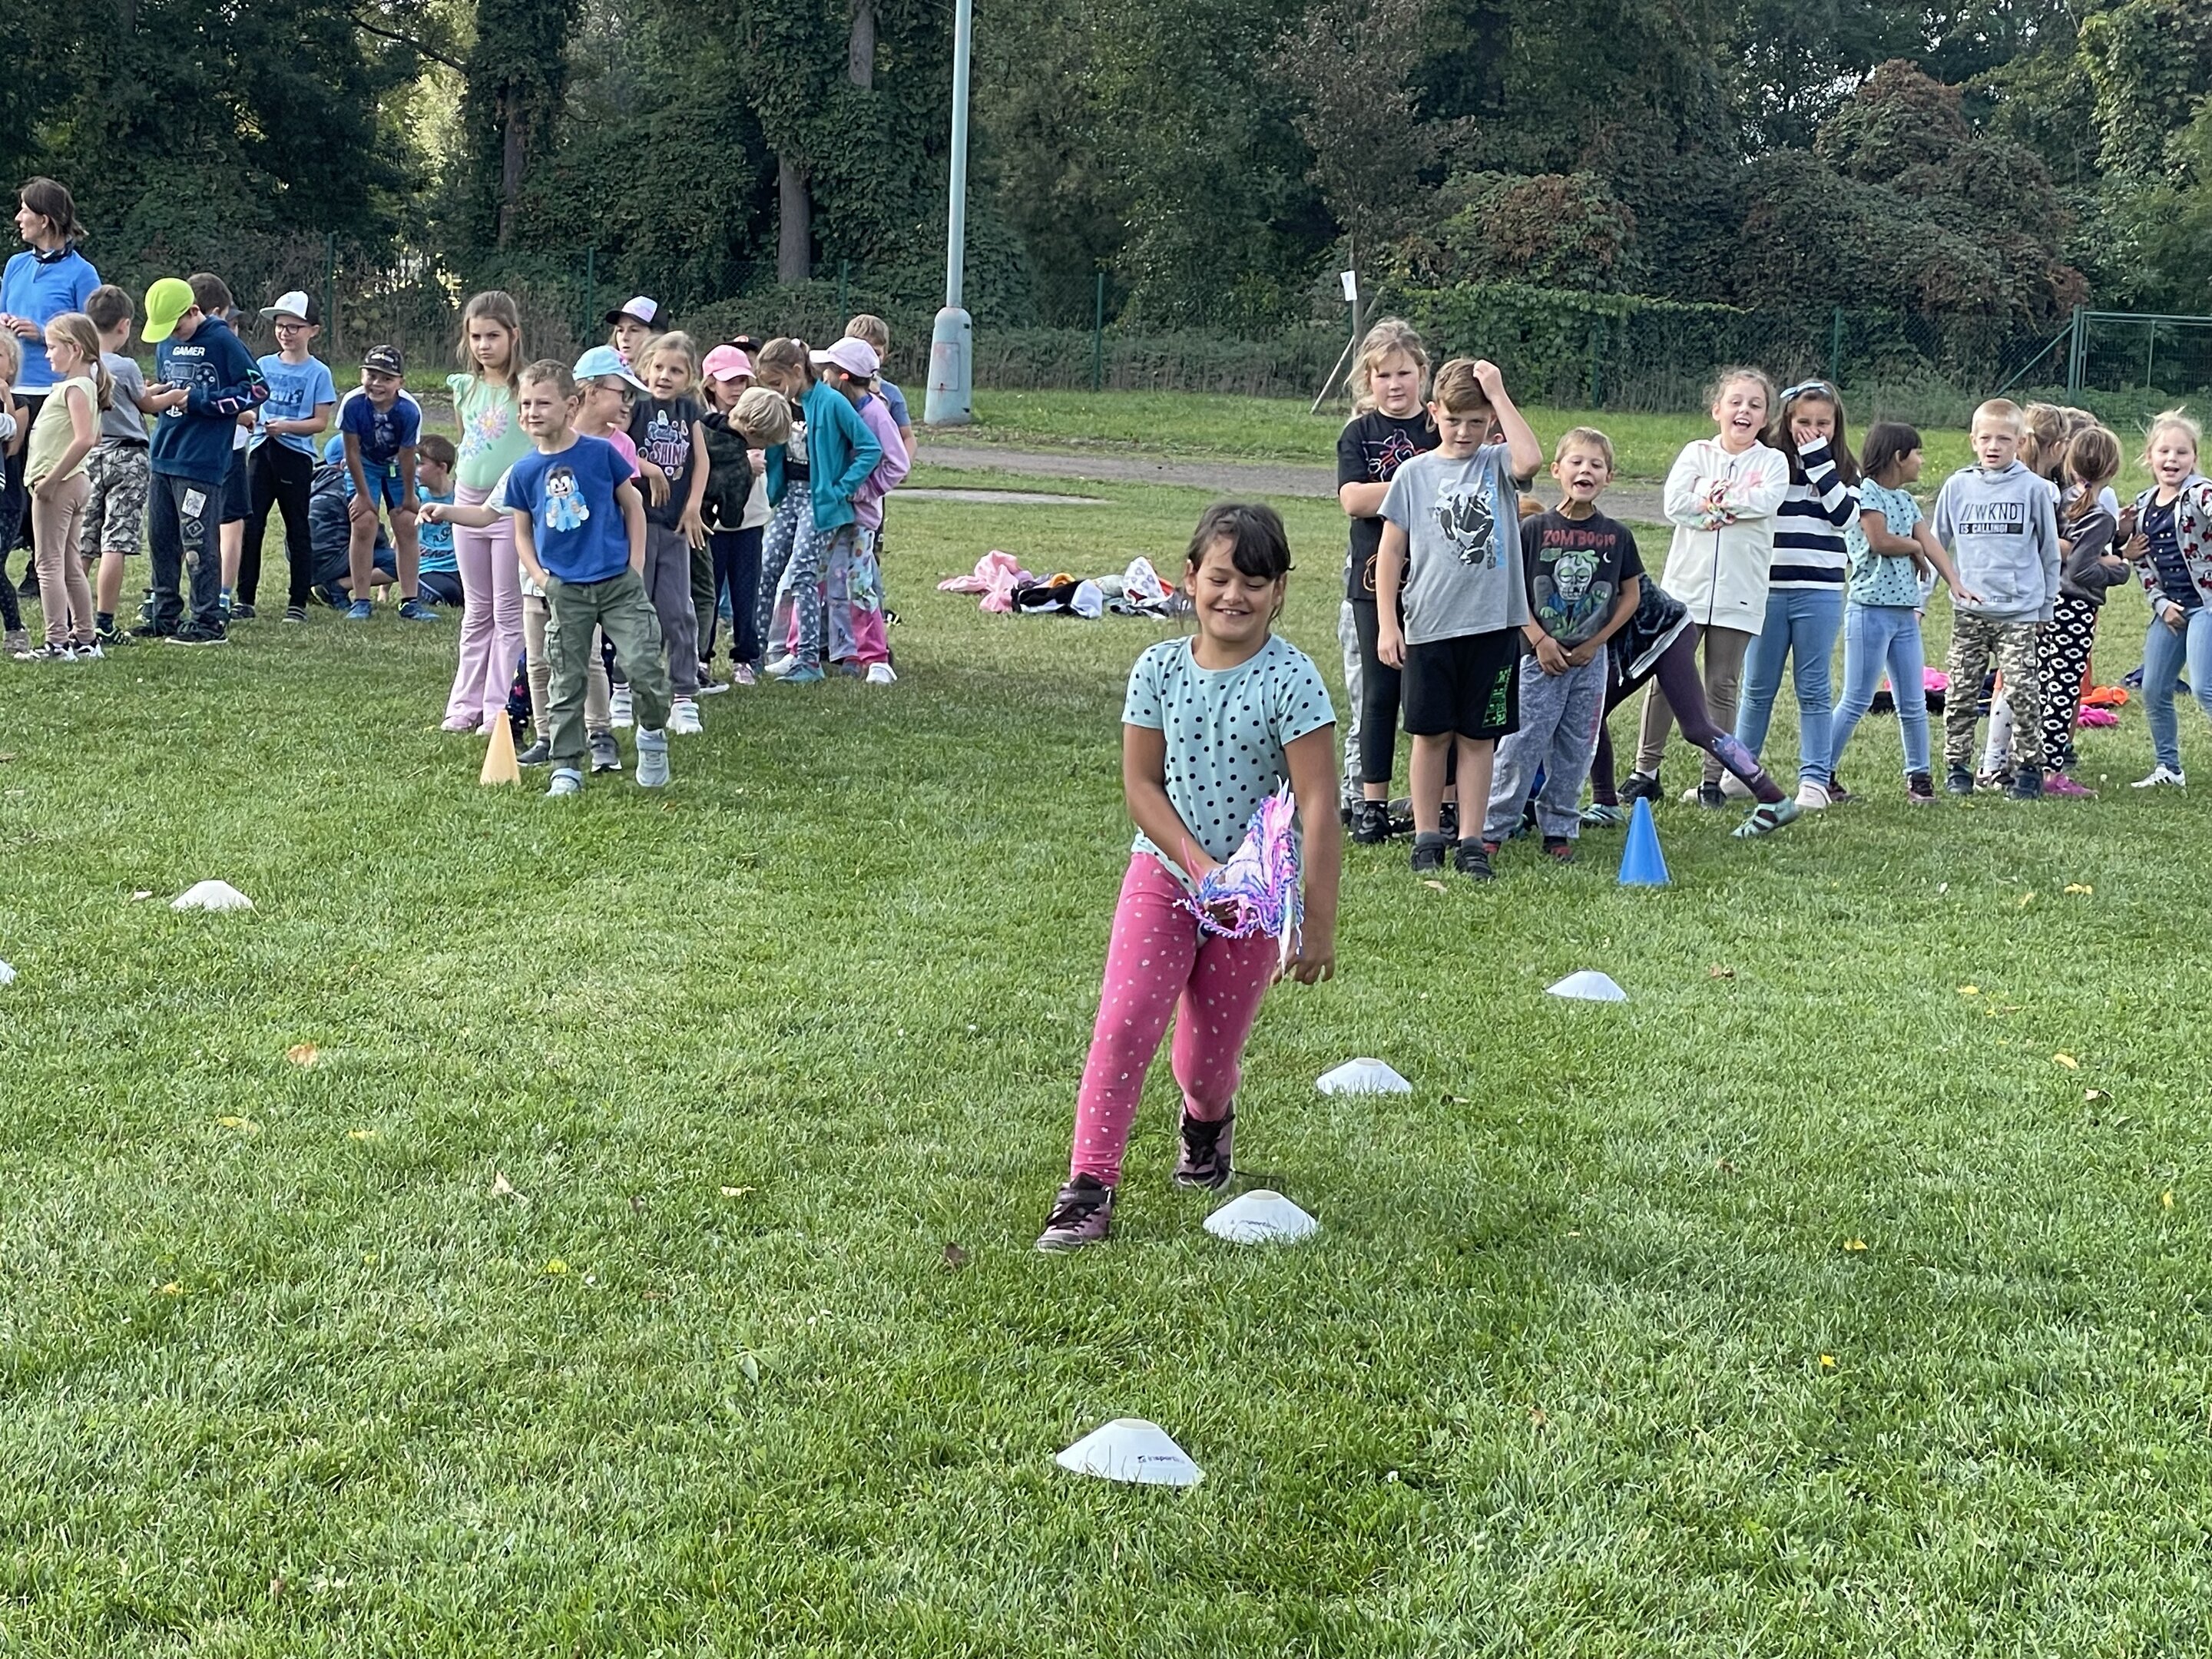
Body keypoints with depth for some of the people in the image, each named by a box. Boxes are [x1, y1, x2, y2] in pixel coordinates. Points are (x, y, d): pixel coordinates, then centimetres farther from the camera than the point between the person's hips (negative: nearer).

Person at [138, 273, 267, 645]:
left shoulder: (222, 341, -9)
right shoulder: (166, 344, 13)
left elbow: (257, 389, -12)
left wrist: (195, 400, -13)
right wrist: (154, 395, 1)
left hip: (201, 461, -8)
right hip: (163, 457, 8)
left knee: (198, 542, -6)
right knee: (161, 540, 12)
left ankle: (208, 622, 0)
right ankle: (166, 616, 21)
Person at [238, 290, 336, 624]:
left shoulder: (318, 373, -2)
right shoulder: (264, 365, 9)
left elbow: (320, 422, -6)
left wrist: (286, 426, -19)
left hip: (296, 456, -3)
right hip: (262, 450, 3)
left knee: (298, 531, 5)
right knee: (251, 526, 2)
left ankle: (298, 602, 11)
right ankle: (245, 599, 8)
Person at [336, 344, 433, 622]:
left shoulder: (409, 410, -30)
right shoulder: (353, 403, -30)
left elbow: (407, 457, -19)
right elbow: (352, 452, -20)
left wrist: (409, 496, -9)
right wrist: (363, 495, -14)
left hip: (397, 466, 1)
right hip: (364, 466, -1)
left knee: (407, 525, -5)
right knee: (364, 523, -12)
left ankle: (410, 601, 3)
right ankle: (361, 601, -7)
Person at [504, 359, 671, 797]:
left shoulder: (601, 453, -4)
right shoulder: (524, 472, 2)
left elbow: (633, 507, 6)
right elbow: (522, 534, 13)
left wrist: (635, 567, 0)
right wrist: (540, 577, -2)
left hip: (618, 582, -2)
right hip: (565, 592, 2)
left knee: (642, 667, -13)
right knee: (567, 683, 7)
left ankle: (654, 735, 14)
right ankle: (566, 769, 16)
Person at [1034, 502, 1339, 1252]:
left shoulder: (1289, 679, -15)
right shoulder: (1159, 670, -6)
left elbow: (1318, 805, -17)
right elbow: (1141, 783, -4)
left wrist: (1318, 921, -19)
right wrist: (1199, 864, -18)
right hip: (1163, 875, 2)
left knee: (1212, 1049, 9)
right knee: (1125, 1021, -15)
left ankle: (1207, 1121, 45)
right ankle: (1089, 1186, -10)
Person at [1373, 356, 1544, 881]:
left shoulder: (1497, 463, 3)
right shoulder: (1414, 473, 4)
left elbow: (1530, 459, -22)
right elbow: (1391, 550, 5)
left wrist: (1498, 394, -15)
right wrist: (1387, 623, 0)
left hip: (1493, 623, 0)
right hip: (1429, 625, 0)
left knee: (1478, 735, 5)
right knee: (1431, 733, 7)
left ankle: (1471, 842, 12)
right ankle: (1427, 838, 16)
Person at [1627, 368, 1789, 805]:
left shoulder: (1772, 462, 6)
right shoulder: (1697, 453, 7)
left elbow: (1767, 500, -16)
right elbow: (1674, 504, -9)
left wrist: (1711, 500, -12)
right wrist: (1734, 507, -11)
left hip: (1740, 593, 0)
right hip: (1686, 585, 0)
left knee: (1723, 685, 4)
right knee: (1664, 679, -1)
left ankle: (1714, 778, 10)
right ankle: (1646, 770, 6)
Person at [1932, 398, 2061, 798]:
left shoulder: (2033, 488, 1)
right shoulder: (1957, 486, 5)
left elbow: (2049, 550, 9)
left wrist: (2047, 604, 11)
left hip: (2019, 611, -2)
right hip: (1968, 610, 2)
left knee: (2023, 691, -6)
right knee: (1961, 693, 3)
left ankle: (2031, 767, 4)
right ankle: (1956, 767, 14)